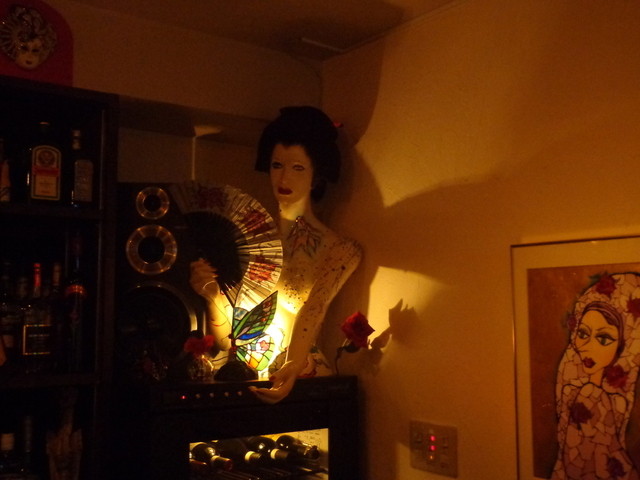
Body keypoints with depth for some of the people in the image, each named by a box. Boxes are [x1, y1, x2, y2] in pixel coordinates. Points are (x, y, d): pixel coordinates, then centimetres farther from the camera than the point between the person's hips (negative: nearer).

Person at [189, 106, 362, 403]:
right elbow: (226, 341, 8)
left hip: (296, 379, -3)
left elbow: (311, 316, -14)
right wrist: (212, 294, -11)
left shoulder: (340, 251, 2)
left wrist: (293, 367, -32)